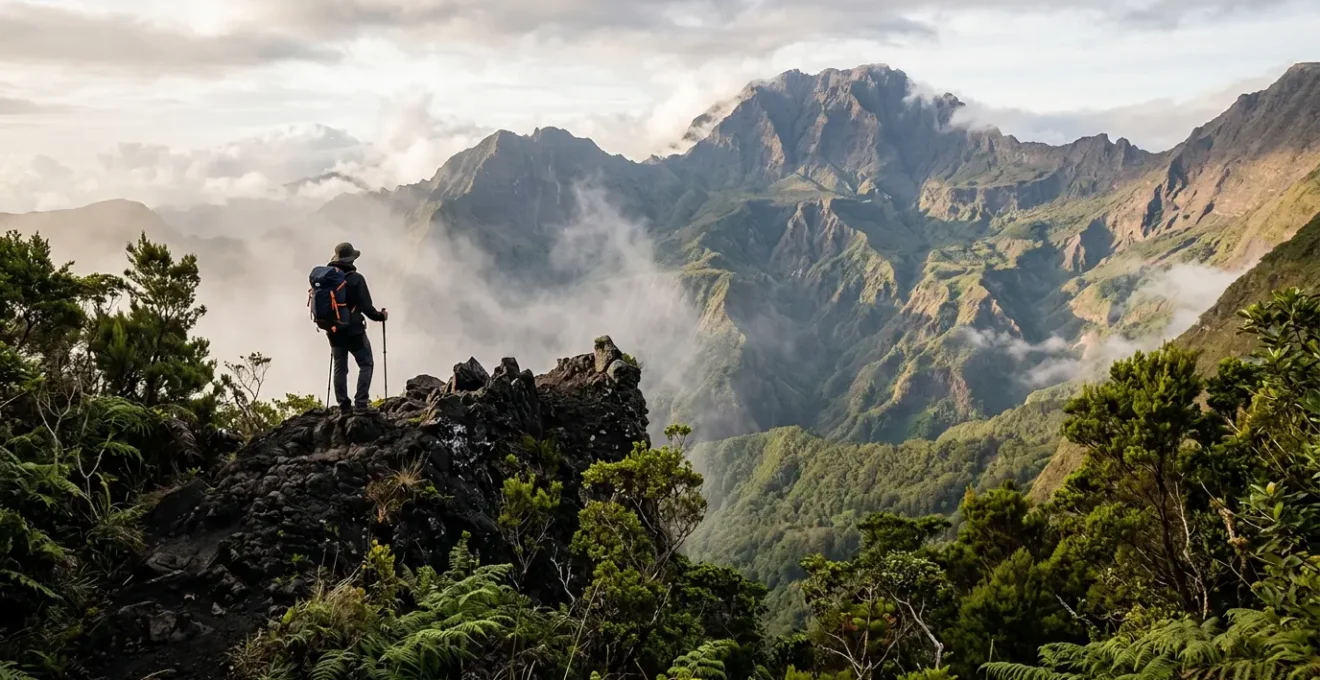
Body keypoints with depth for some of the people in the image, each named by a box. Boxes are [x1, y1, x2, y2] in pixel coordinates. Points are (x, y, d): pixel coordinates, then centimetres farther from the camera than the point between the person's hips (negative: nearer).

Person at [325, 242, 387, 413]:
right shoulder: (356, 278, -14)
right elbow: (366, 307, -15)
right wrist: (380, 315, 2)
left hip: (334, 331, 5)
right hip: (354, 330, -5)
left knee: (340, 368, 12)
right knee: (366, 364, 7)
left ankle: (343, 405, 12)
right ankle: (361, 402, -4)